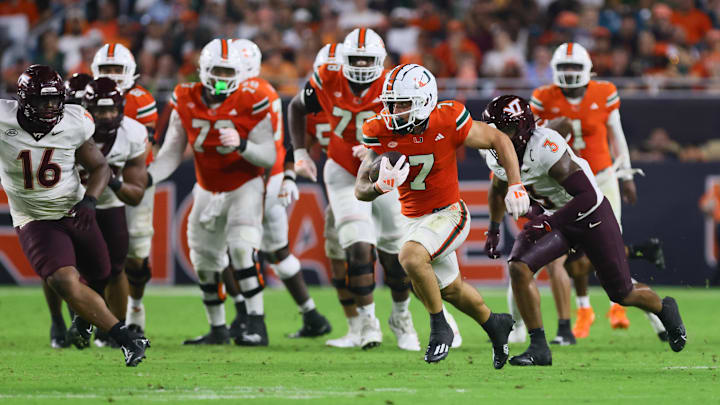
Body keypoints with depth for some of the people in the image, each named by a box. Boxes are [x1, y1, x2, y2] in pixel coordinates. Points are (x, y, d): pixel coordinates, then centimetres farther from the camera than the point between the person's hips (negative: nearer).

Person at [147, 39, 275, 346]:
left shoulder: (250, 104, -19)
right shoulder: (186, 102, -10)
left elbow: (268, 159, -16)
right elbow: (172, 154, -3)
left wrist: (242, 145, -35)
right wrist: (146, 177, -19)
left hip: (244, 187, -5)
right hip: (207, 191, 5)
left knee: (242, 248, -25)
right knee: (204, 262, 10)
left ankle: (257, 325, -22)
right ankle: (217, 329, 27)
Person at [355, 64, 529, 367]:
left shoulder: (447, 121, -22)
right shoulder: (381, 132, -13)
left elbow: (498, 141, -7)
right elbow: (361, 190, -11)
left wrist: (515, 187, -11)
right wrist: (380, 186, -34)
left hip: (448, 214, -6)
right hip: (414, 218, 6)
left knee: (411, 256, -33)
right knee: (450, 289, 21)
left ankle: (439, 328, -15)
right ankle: (495, 325, 49)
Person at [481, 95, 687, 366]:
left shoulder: (546, 150, -35)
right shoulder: (498, 158, -10)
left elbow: (588, 196, -35)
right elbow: (499, 191, 15)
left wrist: (549, 225, -38)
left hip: (590, 215, -6)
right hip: (554, 216, 6)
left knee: (622, 294, 7)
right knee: (519, 268, -18)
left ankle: (664, 309, 42)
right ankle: (539, 348, -11)